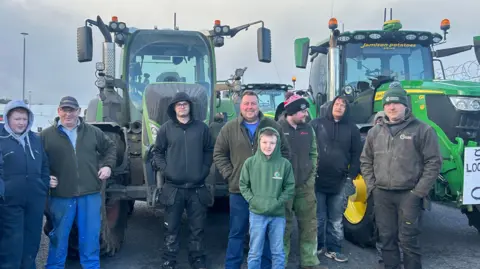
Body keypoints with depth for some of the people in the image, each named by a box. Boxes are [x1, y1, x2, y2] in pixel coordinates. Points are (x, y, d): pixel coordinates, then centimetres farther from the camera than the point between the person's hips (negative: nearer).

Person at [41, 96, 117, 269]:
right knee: (59, 237, 12)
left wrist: (108, 165, 4)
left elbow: (110, 147, 18)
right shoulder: (46, 135, 0)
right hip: (61, 195, -1)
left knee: (90, 236, 11)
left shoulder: (93, 132, 6)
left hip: (91, 193, 2)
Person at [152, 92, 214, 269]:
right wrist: (164, 170, -4)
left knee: (198, 227, 8)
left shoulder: (202, 127, 6)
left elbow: (209, 151, 11)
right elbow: (157, 152, 8)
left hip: (197, 187, 1)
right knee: (171, 227, 7)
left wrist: (205, 169, -1)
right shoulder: (166, 128, 3)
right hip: (173, 187, -1)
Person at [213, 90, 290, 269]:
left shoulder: (273, 126, 3)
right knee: (237, 233, 9)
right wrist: (229, 174, -4)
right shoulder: (229, 128, 1)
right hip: (239, 190, -1)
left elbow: (285, 152, 9)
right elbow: (219, 154, 6)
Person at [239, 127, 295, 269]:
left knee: (278, 252, 12)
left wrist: (277, 202, -10)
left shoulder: (285, 164, -4)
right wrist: (253, 200, -9)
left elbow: (290, 188, 0)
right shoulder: (250, 162, -3)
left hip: (278, 214, 1)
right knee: (255, 252, 9)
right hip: (256, 214, 0)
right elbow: (243, 185, 3)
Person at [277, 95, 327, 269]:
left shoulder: (308, 129, 9)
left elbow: (313, 153, 16)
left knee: (309, 224, 10)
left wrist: (312, 175, 7)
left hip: (306, 185, 5)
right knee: (284, 225, 5)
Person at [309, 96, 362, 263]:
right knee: (318, 217, 8)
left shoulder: (352, 129, 7)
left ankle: (333, 249, 21)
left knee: (336, 220, 10)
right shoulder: (316, 124, 2)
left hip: (340, 183, 1)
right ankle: (317, 246, 22)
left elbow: (356, 155, 6)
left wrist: (351, 177, -2)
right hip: (317, 180, -1)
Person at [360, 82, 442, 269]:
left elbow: (433, 162, -6)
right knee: (386, 238, 12)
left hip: (409, 195, -4)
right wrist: (372, 186, 5)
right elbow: (366, 161, 15)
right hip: (382, 194, 4)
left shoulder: (422, 130, -4)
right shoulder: (375, 132, 9)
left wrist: (419, 191, -11)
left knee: (408, 240, 1)